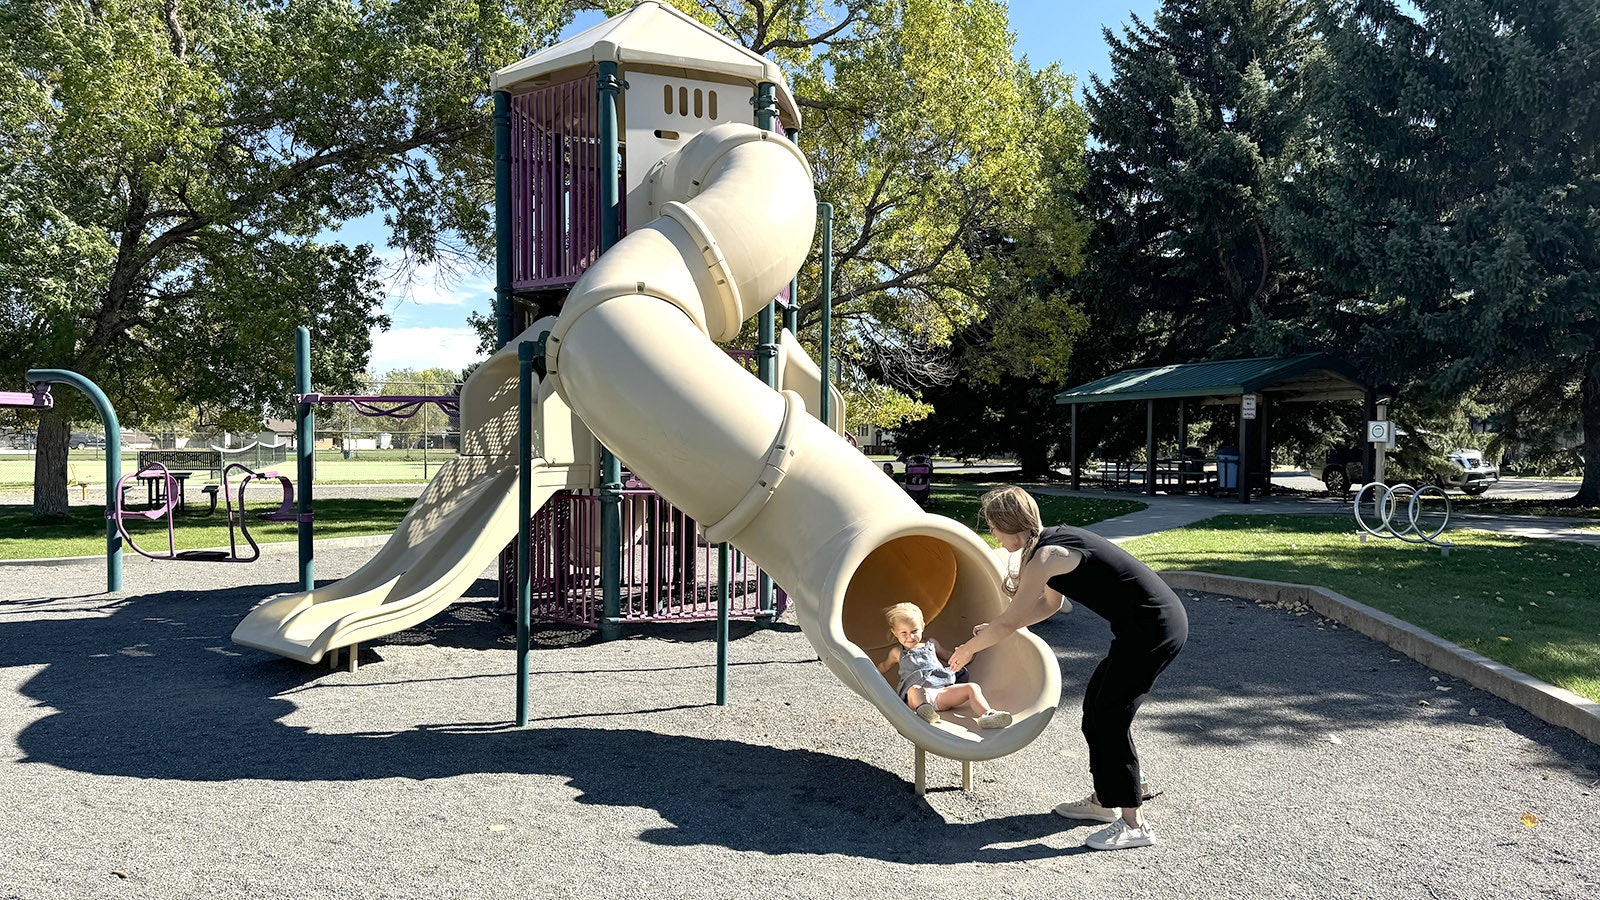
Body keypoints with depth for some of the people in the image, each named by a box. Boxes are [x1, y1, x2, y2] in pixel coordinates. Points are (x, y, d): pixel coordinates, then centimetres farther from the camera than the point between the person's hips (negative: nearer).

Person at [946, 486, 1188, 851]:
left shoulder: (1045, 556, -17)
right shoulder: (1055, 538, 12)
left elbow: (1009, 622, -9)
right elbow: (1050, 603, 26)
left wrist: (968, 649, 7)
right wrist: (993, 630, 26)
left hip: (1153, 629, -10)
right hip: (1164, 619, 10)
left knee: (1109, 716, -4)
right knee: (1097, 705, 18)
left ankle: (1134, 823, 2)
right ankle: (1104, 800, 29)